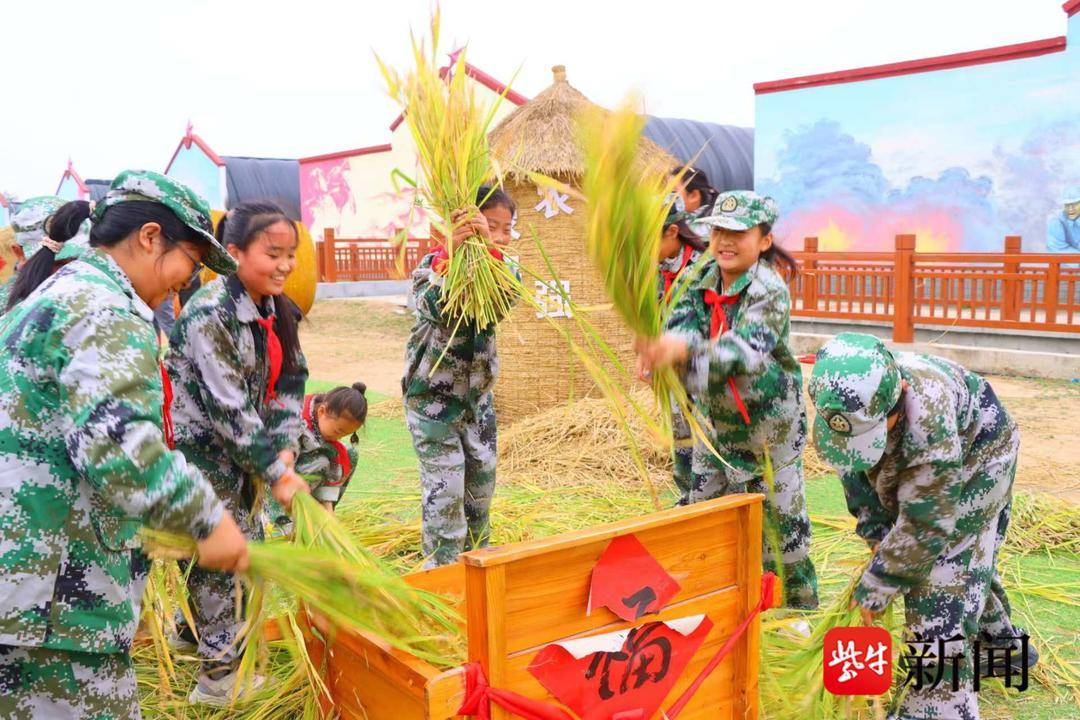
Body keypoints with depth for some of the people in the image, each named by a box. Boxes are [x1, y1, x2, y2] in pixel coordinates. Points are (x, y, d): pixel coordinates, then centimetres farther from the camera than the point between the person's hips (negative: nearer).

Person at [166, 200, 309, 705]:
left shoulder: (277, 311, 1)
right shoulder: (209, 315, -23)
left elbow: (290, 381, 3)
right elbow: (229, 408, -25)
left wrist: (284, 447, -11)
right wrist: (278, 475, -22)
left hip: (243, 453, 8)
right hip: (203, 451, -8)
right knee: (217, 560, 3)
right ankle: (219, 674, 19)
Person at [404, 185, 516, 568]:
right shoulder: (433, 263, -11)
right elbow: (433, 308, -33)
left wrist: (490, 249, -40)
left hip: (478, 393, 5)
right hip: (432, 394, -5)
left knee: (482, 477, 14)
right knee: (444, 487, -5)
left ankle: (476, 555, 34)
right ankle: (442, 568, 9)